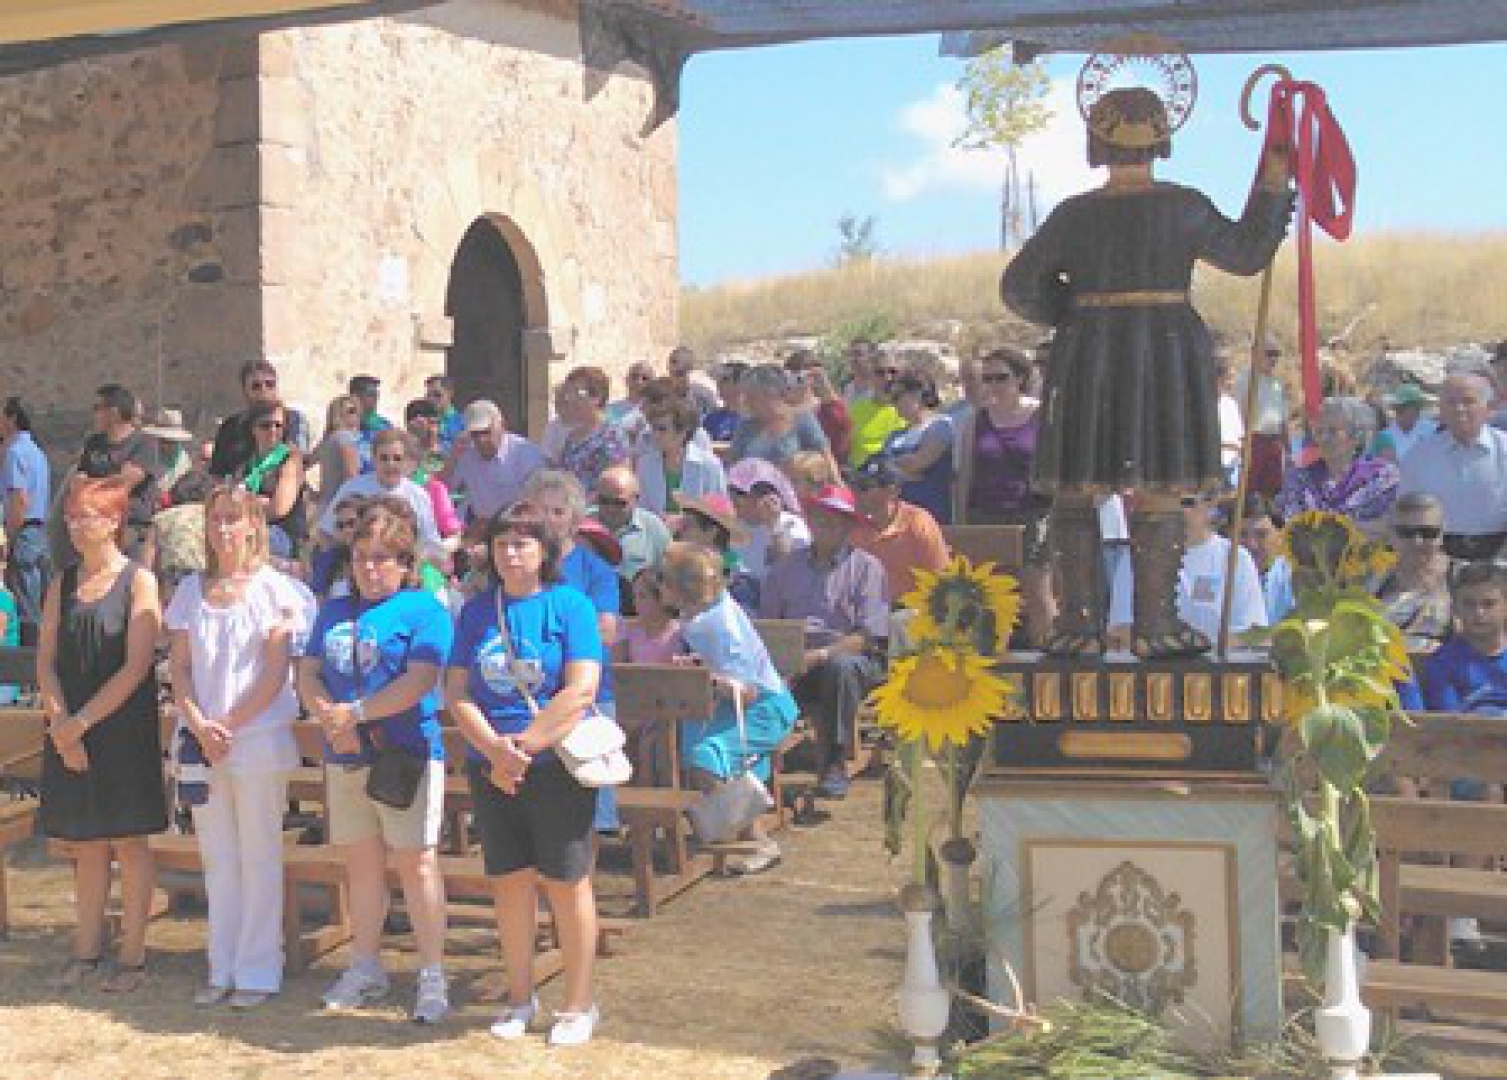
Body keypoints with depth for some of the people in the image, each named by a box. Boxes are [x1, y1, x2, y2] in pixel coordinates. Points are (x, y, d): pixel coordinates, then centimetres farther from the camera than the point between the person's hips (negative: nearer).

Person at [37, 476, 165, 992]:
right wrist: (61, 726, -9)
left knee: (127, 844, 2)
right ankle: (86, 951, 19)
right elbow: (46, 661, 5)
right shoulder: (62, 585, 10)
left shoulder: (138, 582, -5)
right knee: (86, 846, 10)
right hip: (70, 733, 4)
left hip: (124, 732, -4)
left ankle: (132, 955, 9)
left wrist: (82, 721, -14)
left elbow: (136, 667, -12)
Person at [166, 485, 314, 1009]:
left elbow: (275, 672, -8)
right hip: (202, 742, 4)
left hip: (259, 737, -4)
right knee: (217, 858, 9)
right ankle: (222, 970, 17)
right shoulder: (190, 591, 10)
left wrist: (229, 725, -12)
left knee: (258, 858, 1)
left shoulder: (276, 589, -3)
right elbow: (180, 670, 7)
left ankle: (258, 971, 8)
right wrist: (200, 727, -8)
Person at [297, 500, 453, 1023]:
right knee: (361, 864, 13)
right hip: (344, 759, 6)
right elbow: (307, 674, 10)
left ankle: (433, 977, -1)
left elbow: (419, 681, -14)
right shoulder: (333, 612, 17)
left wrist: (356, 713, -13)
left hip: (407, 755, -6)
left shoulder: (424, 610, -3)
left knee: (415, 863, -6)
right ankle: (366, 969, 23)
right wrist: (331, 719, -9)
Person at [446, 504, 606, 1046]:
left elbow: (581, 690, -13)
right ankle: (519, 997, 25)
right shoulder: (477, 609, 8)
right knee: (509, 881, 10)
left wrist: (524, 746, -17)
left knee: (565, 882, 2)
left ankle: (578, 1004, 14)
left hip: (557, 763, -4)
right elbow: (457, 692, 3)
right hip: (490, 770, 4)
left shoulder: (569, 604, -4)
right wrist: (495, 749, -12)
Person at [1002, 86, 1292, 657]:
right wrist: (1272, 187, 17)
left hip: (1088, 355, 1)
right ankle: (1154, 625, 2)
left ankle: (1080, 622, 6)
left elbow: (1020, 287, 1)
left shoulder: (1073, 215, 0)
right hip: (1170, 349, -1)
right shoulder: (1182, 207, -3)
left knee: (1075, 491, 8)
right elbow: (1247, 252, 7)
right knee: (1158, 492, 2)